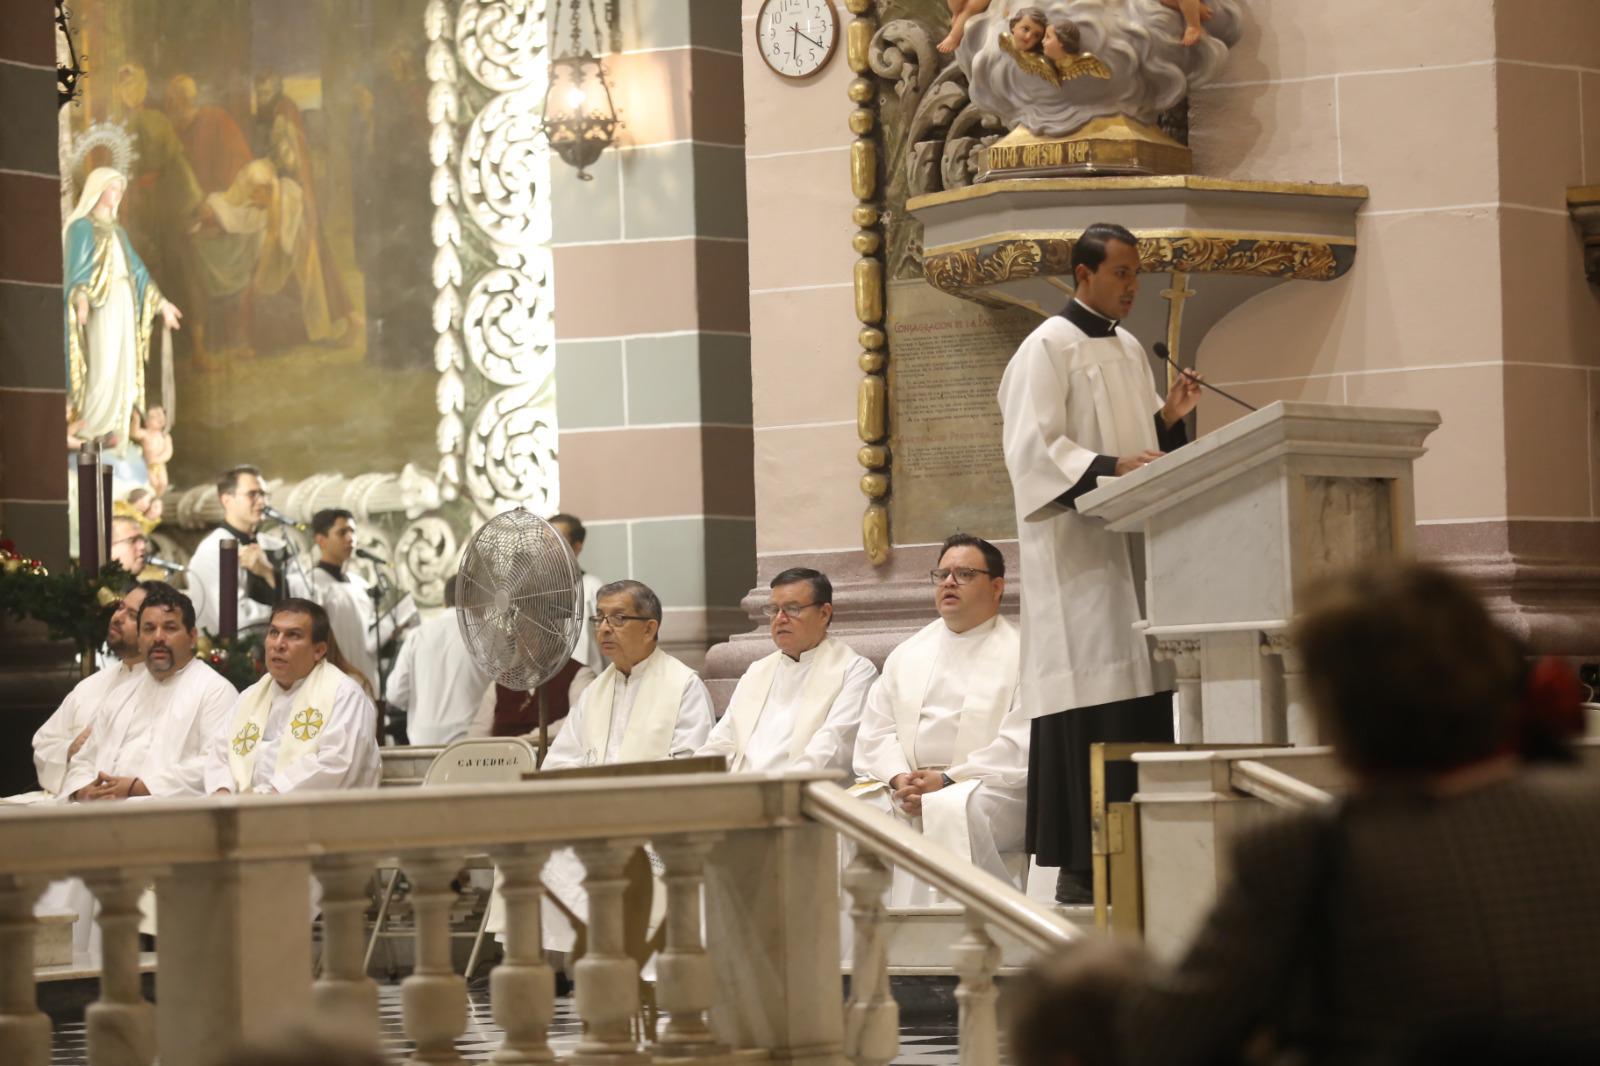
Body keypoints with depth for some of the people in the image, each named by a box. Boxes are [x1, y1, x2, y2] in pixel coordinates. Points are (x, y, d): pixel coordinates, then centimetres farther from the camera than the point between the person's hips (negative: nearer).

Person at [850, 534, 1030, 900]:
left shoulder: (1019, 654, 3)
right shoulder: (908, 654, 22)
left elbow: (1021, 748, -9)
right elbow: (875, 731, 15)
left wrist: (947, 780, -16)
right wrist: (898, 779, -7)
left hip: (989, 789, -5)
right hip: (906, 786, 5)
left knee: (949, 811, -38)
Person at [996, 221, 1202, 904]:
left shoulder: (1128, 351, 19)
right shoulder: (1048, 349, -6)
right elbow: (1033, 447, -14)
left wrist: (1171, 415, 3)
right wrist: (1109, 467, -24)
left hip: (1131, 545, 8)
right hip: (1076, 550, -8)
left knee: (1142, 694, 3)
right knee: (1090, 706, -12)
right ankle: (1079, 866, -10)